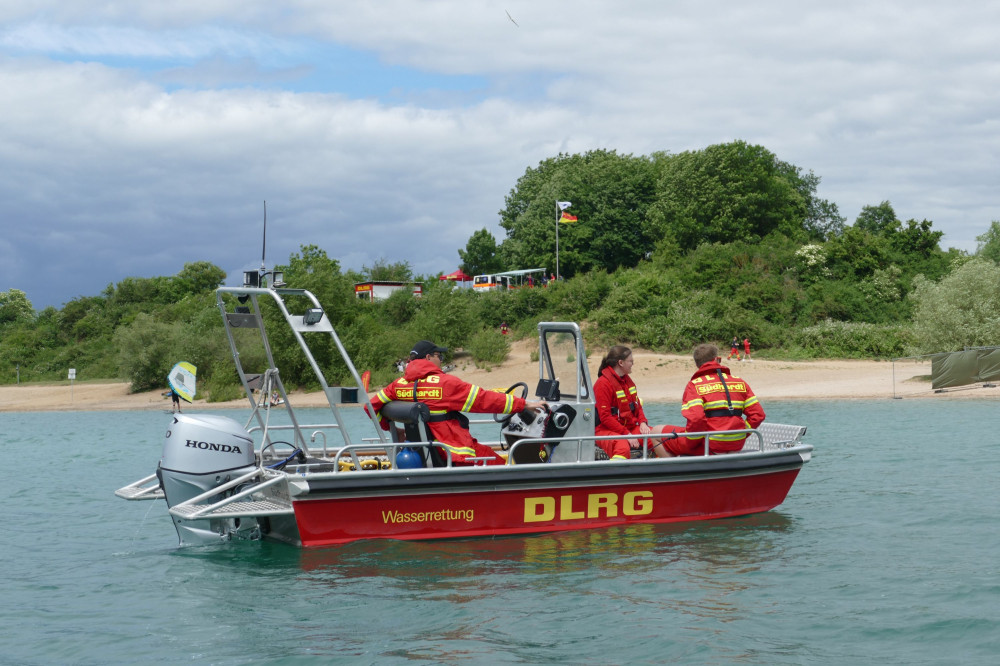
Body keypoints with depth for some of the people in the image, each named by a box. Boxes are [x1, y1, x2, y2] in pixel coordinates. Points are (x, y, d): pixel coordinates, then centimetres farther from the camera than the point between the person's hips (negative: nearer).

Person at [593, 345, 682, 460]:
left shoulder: (627, 380, 15)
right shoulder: (603, 384, -13)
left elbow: (637, 405, 23)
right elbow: (605, 417, -17)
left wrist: (643, 423, 2)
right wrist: (626, 434, -20)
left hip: (630, 427, 9)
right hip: (606, 430, -9)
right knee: (623, 448, -39)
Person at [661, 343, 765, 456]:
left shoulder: (694, 385, -5)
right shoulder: (740, 383, 10)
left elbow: (696, 419, -20)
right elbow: (758, 415, 6)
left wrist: (688, 445, -6)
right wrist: (740, 435, 15)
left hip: (710, 447, -6)